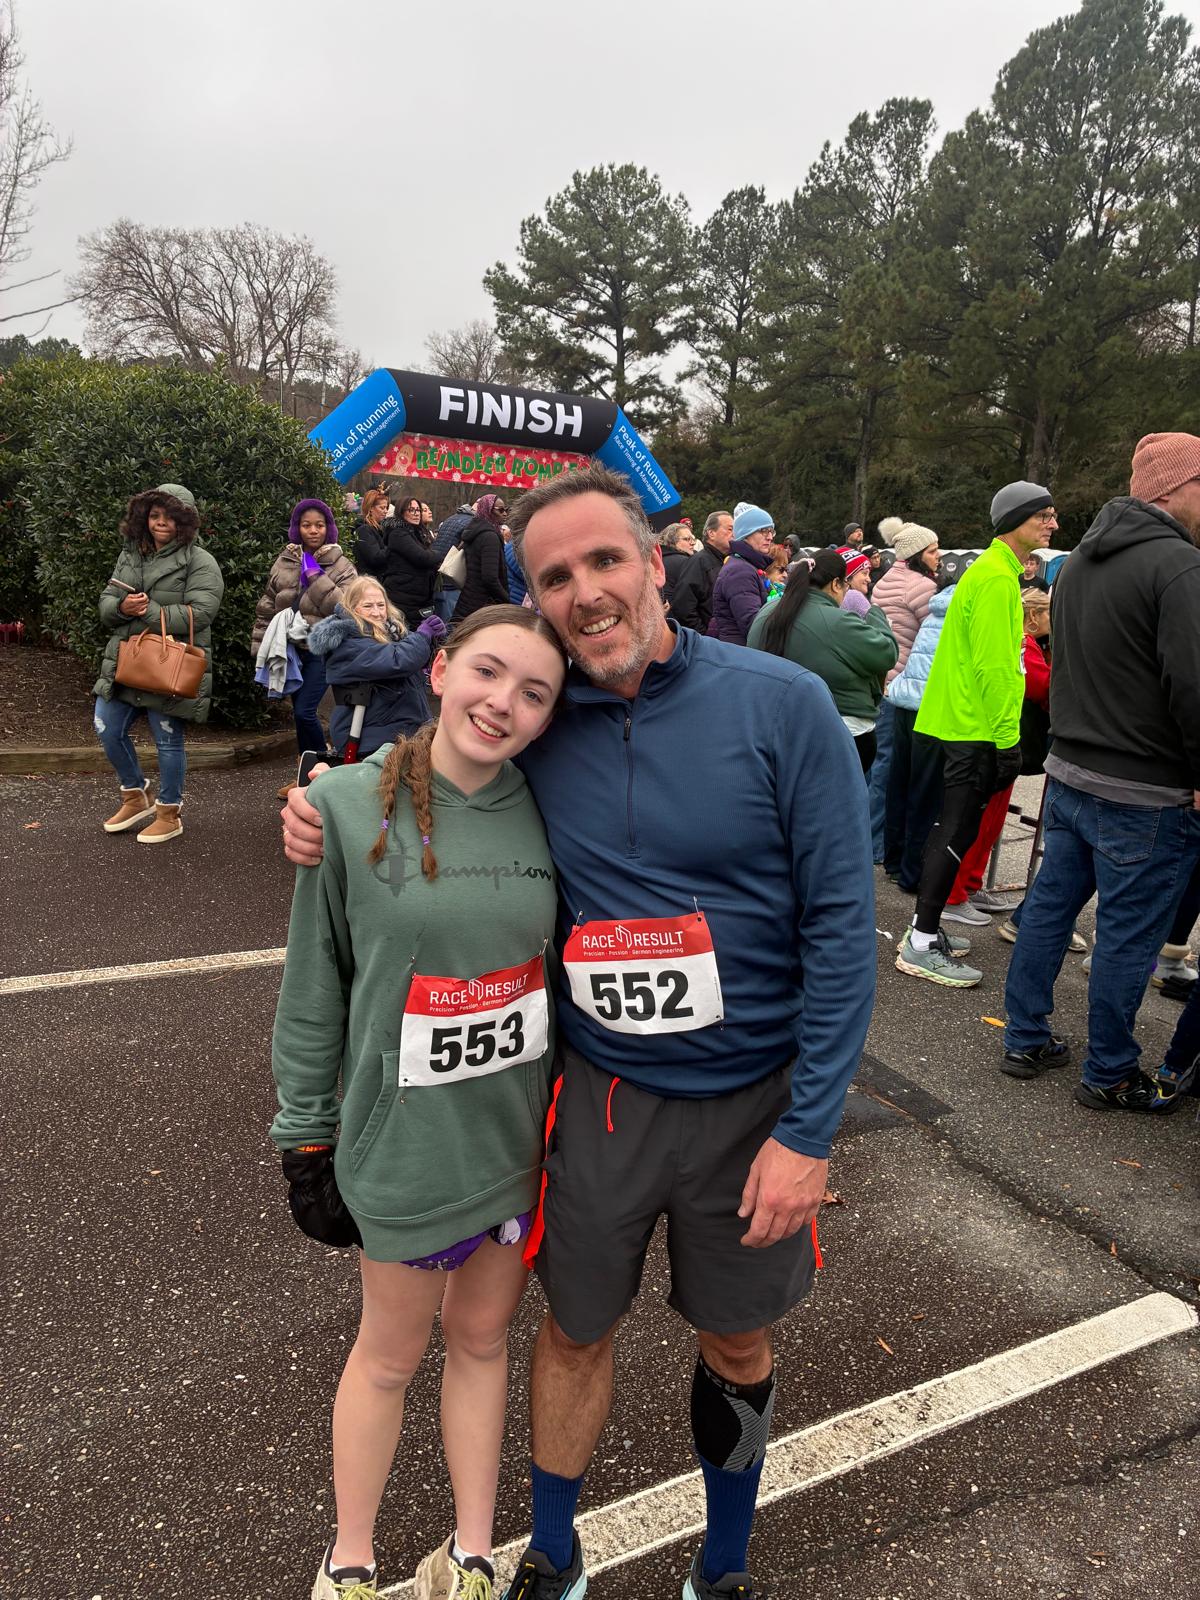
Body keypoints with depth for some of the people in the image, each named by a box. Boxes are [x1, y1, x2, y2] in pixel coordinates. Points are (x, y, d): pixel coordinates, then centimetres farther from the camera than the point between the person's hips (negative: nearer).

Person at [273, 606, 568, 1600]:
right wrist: (307, 1135, -2)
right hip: (405, 1138, -2)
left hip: (522, 1133, 3)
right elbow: (315, 986, -7)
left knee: (482, 1338, 20)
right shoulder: (351, 805, -14)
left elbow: (566, 960, 5)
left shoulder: (545, 811, -7)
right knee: (391, 1352, 17)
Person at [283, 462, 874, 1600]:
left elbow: (841, 926, -13)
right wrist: (330, 818, -8)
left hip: (751, 1100, -1)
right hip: (597, 1092, 2)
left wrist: (808, 1130, -14)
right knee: (576, 1331, 20)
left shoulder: (783, 704, -15)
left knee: (736, 1345, 20)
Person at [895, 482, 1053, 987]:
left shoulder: (992, 571, 17)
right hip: (976, 728, -10)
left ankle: (924, 928, 24)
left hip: (962, 723, 10)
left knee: (953, 827, 15)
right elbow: (992, 665, -21)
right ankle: (921, 946, 0)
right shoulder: (996, 578, -15)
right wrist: (1007, 738, -19)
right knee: (958, 831, -6)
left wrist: (1005, 732, 21)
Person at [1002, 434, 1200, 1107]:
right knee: (1128, 935, 4)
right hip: (1144, 795, -9)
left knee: (1051, 904, 16)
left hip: (1069, 772, 9)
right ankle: (1109, 1076, 18)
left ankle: (1027, 1038, 29)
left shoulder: (1081, 559, 11)